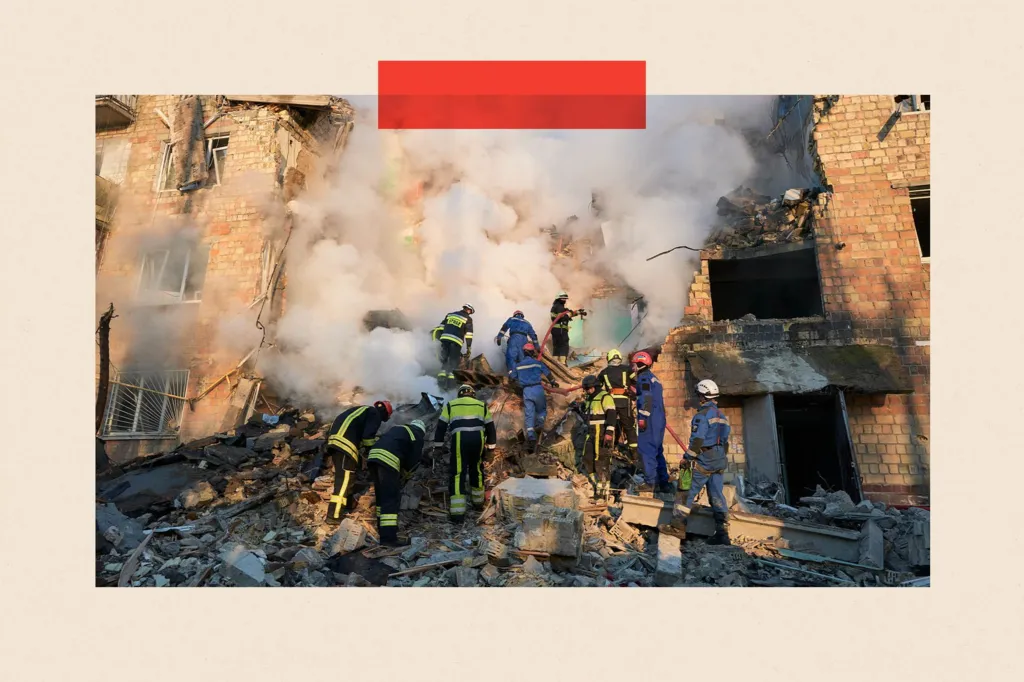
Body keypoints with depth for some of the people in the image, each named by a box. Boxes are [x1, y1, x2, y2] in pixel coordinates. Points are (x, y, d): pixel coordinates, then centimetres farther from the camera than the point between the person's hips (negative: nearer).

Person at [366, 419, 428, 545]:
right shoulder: (418, 435, 15)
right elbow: (414, 460, 9)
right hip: (388, 459, -7)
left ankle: (382, 530, 27)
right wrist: (405, 476, 25)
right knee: (392, 499, -5)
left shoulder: (396, 429, 35)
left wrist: (401, 474, 31)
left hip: (373, 455, 7)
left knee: (381, 496, 19)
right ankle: (388, 537, -9)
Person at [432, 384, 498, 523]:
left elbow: (441, 426, 12)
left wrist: (437, 444, 16)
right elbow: (490, 427, 19)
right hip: (478, 439, 2)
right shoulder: (482, 405, 20)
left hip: (459, 440, -2)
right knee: (477, 469, 22)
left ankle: (457, 512, -8)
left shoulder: (450, 404, 16)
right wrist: (491, 445, 25)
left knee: (457, 473, -1)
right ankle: (478, 501, 35)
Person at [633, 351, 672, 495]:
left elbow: (646, 398, -20)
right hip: (659, 419, 10)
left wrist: (642, 418, -21)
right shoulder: (654, 378, 22)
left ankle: (650, 482, -6)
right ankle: (663, 482, 17)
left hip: (650, 420, -10)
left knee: (646, 450, -6)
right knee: (657, 451, 14)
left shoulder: (644, 378, -8)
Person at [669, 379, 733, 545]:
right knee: (717, 495, 8)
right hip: (720, 460, 8)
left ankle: (678, 525, 2)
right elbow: (725, 439, 18)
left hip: (704, 459, -8)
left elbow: (697, 440, -19)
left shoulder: (703, 414, -13)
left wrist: (688, 457, -13)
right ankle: (722, 533, 7)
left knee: (688, 492, -1)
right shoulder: (722, 415, 16)